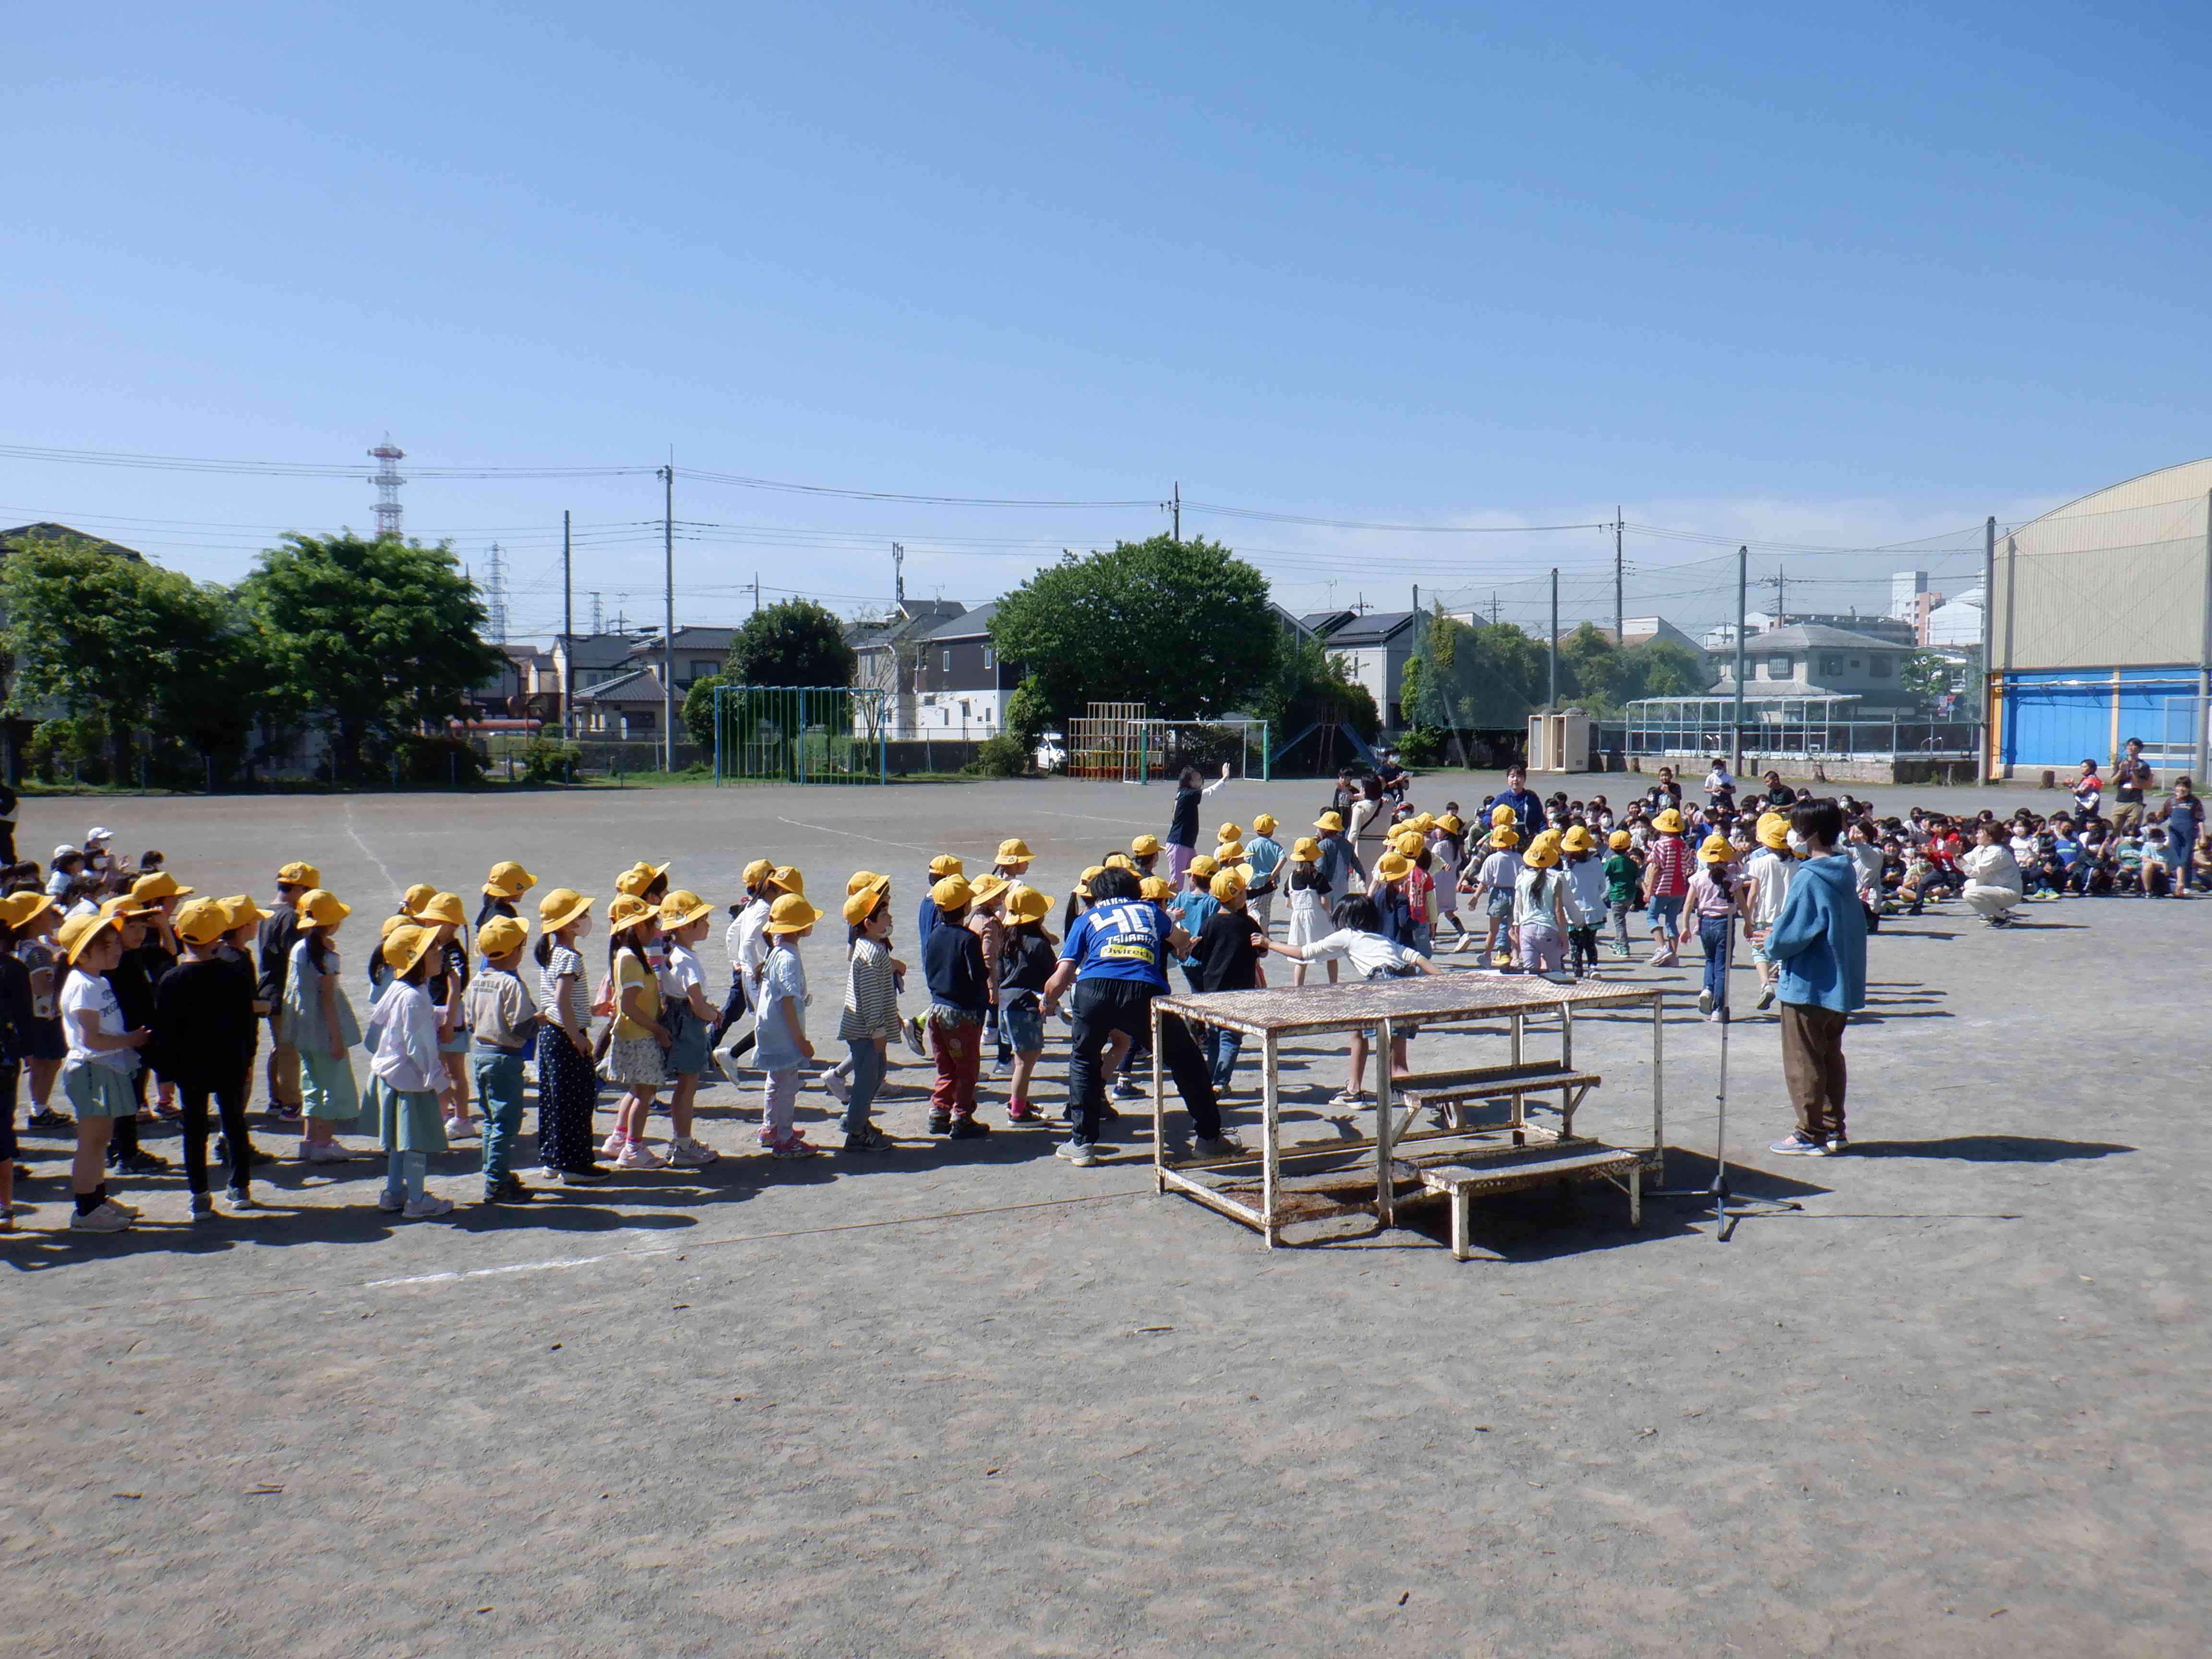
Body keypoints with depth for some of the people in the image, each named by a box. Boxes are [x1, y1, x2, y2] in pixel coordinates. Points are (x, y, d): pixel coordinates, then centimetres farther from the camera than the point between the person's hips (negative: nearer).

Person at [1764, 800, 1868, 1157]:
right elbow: (1853, 927, 15)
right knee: (1830, 1057, 18)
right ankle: (1834, 1130, 24)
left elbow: (1790, 935, -23)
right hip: (1842, 984, 9)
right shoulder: (1845, 875, 7)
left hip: (1809, 984, -9)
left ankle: (1811, 1135, 9)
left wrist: (1772, 946, -1)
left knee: (1803, 1062, 3)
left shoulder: (1808, 879, -21)